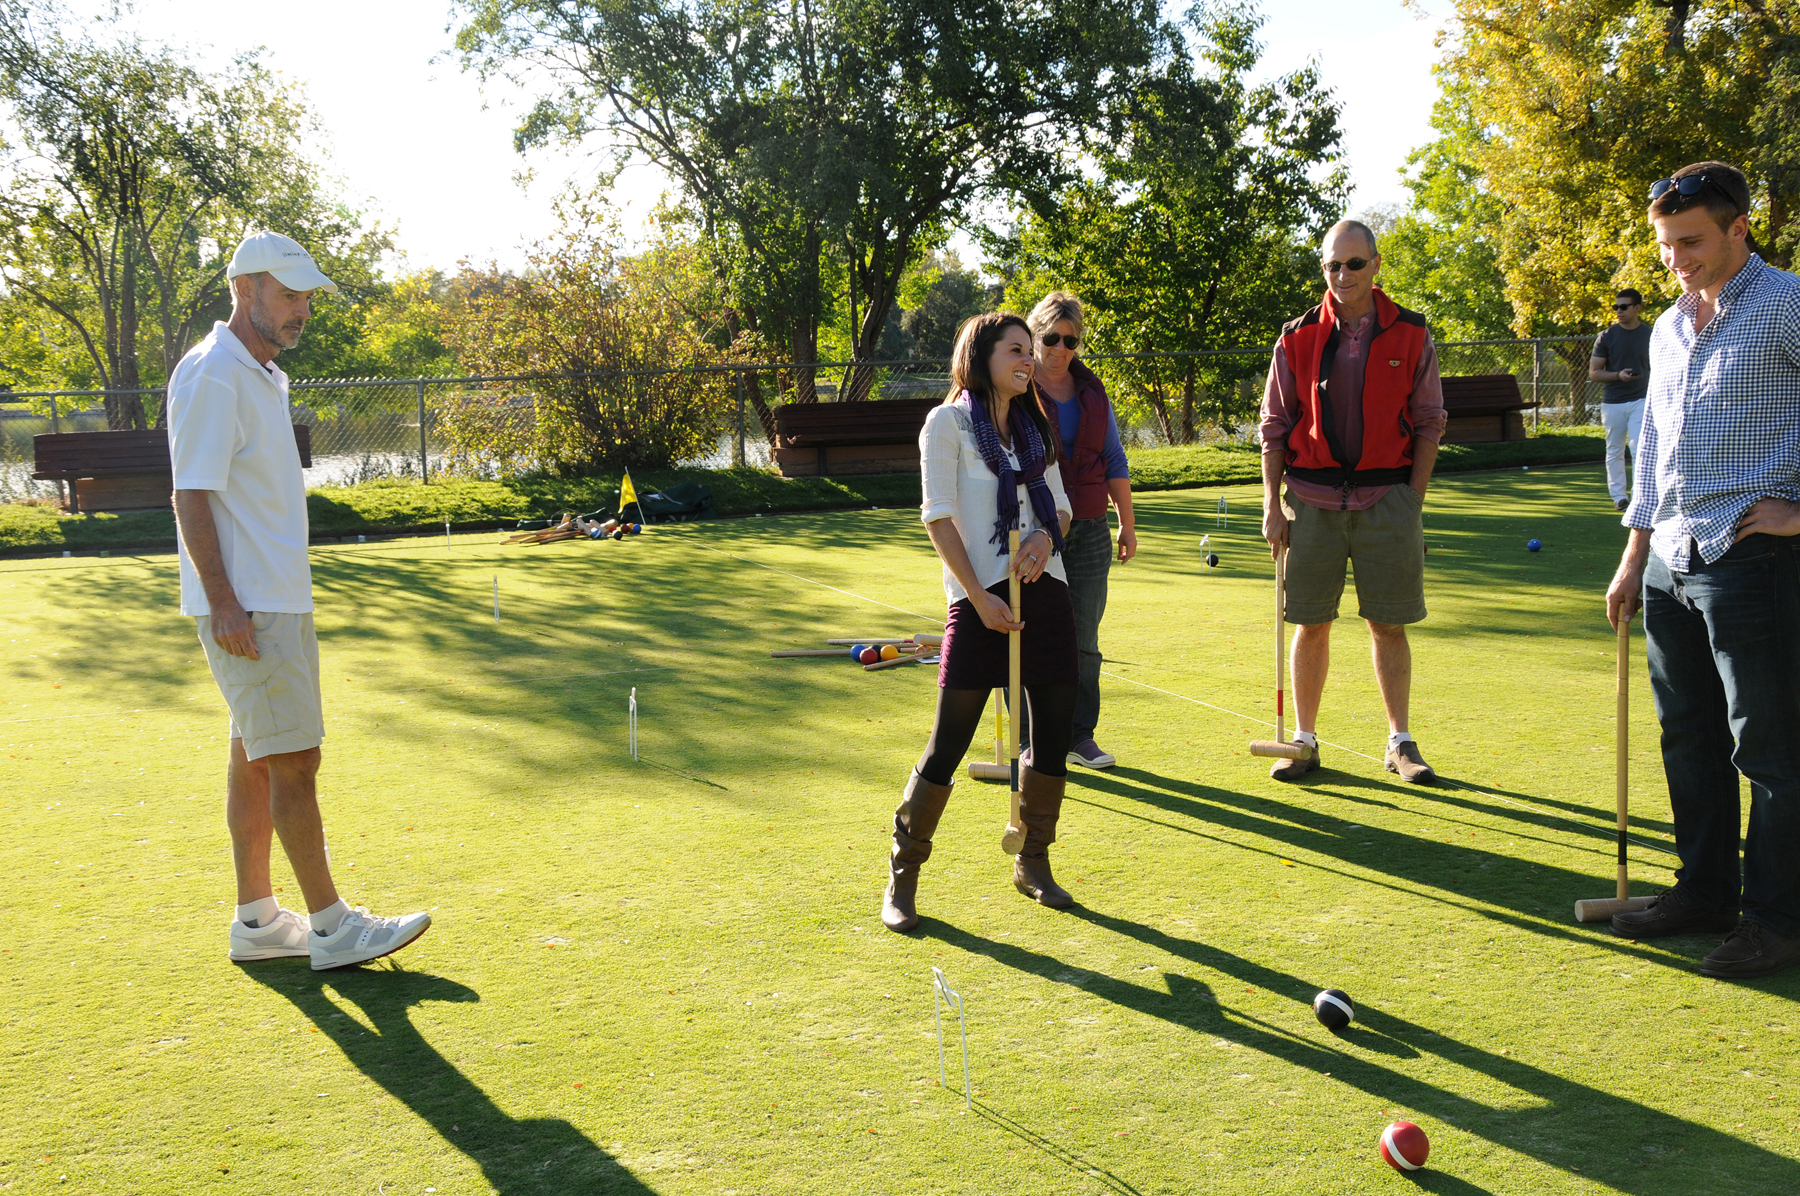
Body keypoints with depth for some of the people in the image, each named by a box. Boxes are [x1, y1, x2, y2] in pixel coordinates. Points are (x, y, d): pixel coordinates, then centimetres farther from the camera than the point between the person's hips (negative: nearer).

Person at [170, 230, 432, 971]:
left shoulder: (263, 377, 17)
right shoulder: (211, 376, -13)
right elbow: (192, 497, -18)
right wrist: (222, 602, -22)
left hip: (278, 601, 10)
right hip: (245, 606, -10)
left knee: (258, 758, 11)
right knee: (293, 760, -8)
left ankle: (257, 921, 18)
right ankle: (332, 928, -3)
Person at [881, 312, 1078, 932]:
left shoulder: (1035, 426, 16)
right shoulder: (948, 422, -2)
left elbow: (1062, 505, 19)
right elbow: (937, 517, -8)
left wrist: (1045, 537, -5)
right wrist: (980, 598, -14)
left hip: (1045, 589, 6)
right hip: (980, 599, -6)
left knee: (1054, 733, 7)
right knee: (949, 741, -6)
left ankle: (1032, 863, 25)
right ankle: (902, 877, 7)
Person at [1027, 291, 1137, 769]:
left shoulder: (1092, 390, 13)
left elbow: (1114, 460, 18)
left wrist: (1127, 523, 16)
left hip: (1088, 529, 4)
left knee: (1083, 639, 5)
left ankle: (1080, 736, 14)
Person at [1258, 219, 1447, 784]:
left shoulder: (1411, 336, 2)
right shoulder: (1297, 338, 3)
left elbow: (1429, 423, 5)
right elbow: (1274, 426, 6)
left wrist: (1412, 501, -2)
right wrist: (1272, 504, 0)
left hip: (1386, 496, 0)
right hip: (1313, 499, 1)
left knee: (1388, 625, 4)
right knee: (1311, 625, 5)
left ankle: (1400, 743, 15)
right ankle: (1304, 741, 16)